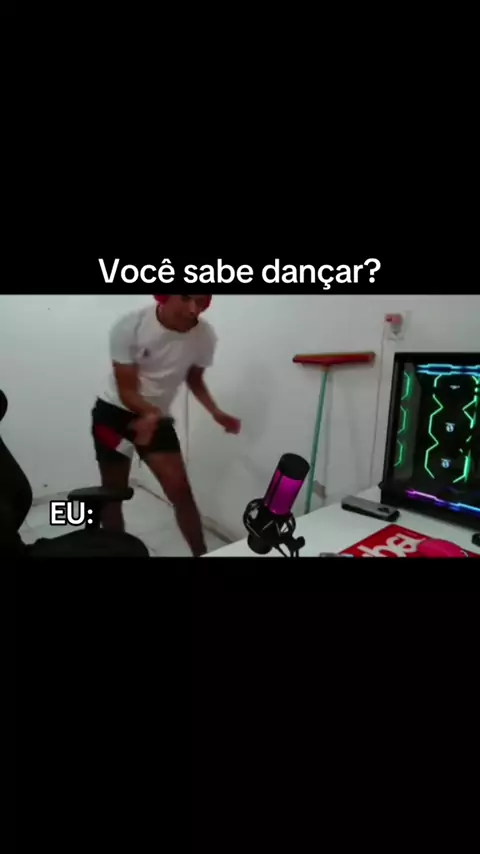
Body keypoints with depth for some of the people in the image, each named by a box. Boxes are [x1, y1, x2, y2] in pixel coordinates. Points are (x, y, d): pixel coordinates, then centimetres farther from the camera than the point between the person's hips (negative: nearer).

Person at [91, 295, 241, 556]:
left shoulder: (205, 336, -16)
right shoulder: (129, 326, -24)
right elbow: (127, 391, -21)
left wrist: (215, 412, -12)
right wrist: (151, 413, -42)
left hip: (158, 417, 2)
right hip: (114, 412, -2)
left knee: (180, 489, -5)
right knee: (113, 492, 7)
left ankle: (201, 554, 10)